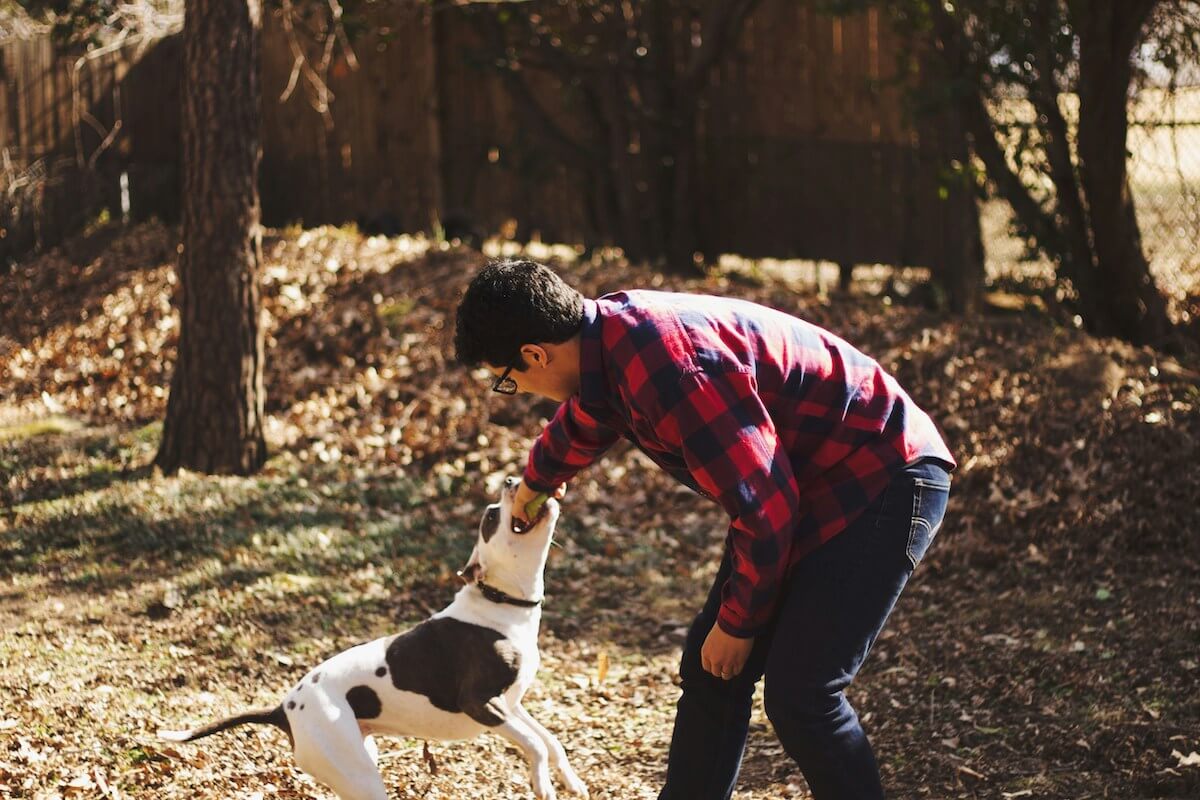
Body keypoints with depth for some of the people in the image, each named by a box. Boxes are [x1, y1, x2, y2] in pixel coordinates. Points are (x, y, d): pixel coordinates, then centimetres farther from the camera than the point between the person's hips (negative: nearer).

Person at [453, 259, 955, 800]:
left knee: (798, 694, -15)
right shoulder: (609, 333, 0)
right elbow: (584, 420, 27)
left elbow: (764, 507, -26)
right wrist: (536, 480, 48)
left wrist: (737, 623, -10)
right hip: (801, 485, 10)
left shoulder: (667, 369, -31)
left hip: (883, 485, -10)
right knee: (709, 670, 9)